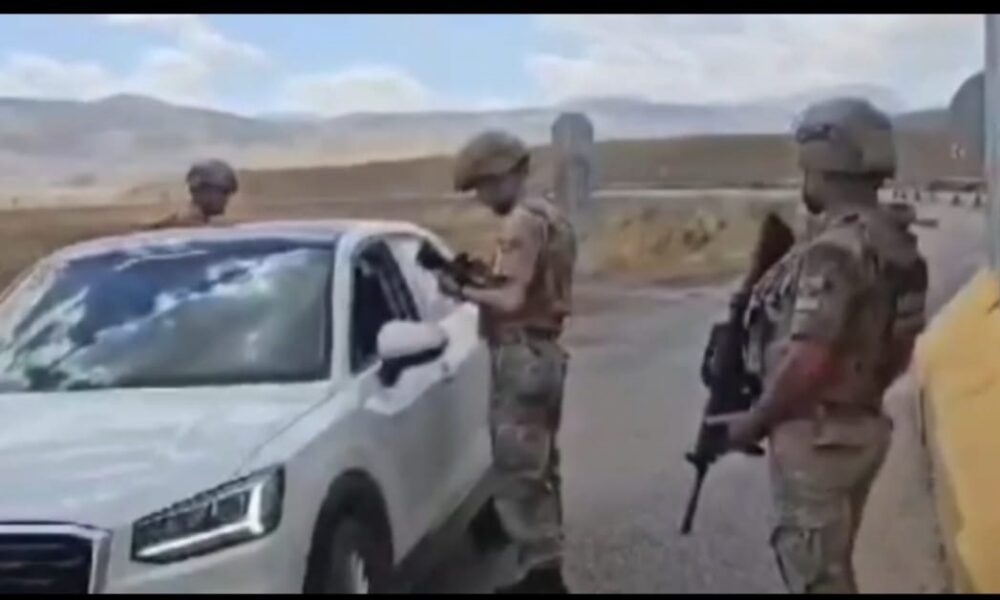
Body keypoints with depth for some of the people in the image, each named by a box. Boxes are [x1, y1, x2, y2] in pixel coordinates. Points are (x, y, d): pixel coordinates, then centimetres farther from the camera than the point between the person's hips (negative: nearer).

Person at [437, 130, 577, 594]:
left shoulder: (521, 223, -15)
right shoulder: (551, 216, 16)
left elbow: (512, 301, -22)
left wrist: (463, 291, -10)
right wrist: (485, 278, 9)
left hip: (521, 356, -11)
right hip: (546, 351, 11)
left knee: (518, 473, -6)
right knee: (537, 469, 16)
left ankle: (540, 575, -3)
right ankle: (545, 570, 24)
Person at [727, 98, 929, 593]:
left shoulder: (836, 250, -23)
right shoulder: (896, 243, 7)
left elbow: (810, 362, -27)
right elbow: (894, 350, 15)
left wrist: (753, 422, -14)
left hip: (818, 435, -9)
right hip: (860, 424, 9)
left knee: (815, 574, 2)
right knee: (828, 566, 22)